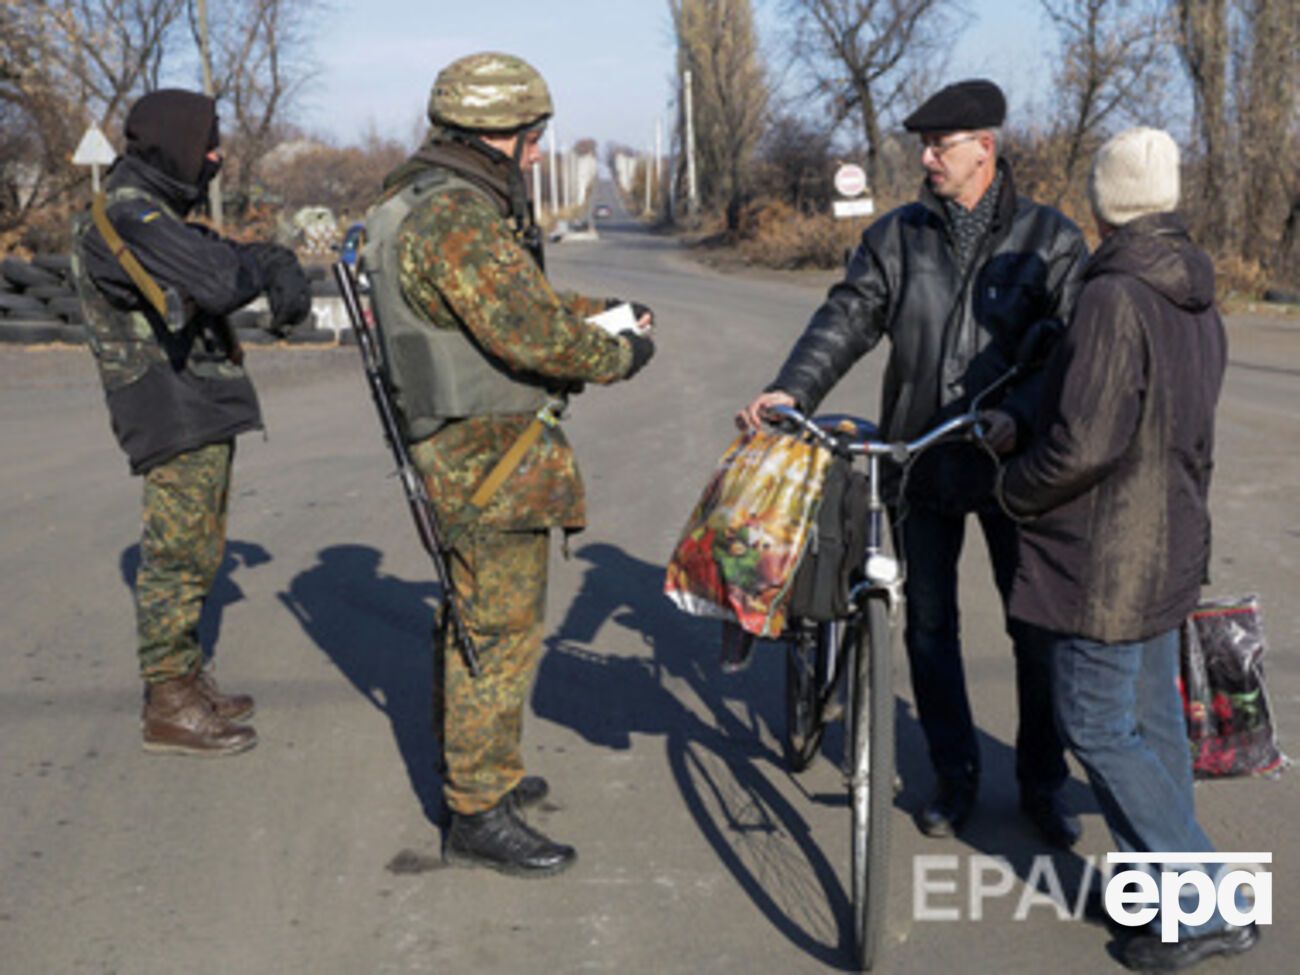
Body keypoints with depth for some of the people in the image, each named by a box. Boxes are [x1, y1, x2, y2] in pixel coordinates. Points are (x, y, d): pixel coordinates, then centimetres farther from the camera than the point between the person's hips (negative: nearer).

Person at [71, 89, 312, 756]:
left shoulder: (156, 216, 17)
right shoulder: (128, 217, -16)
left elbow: (242, 262, 14)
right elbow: (220, 283, -26)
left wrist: (281, 269, -7)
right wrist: (261, 265, -5)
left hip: (203, 415, 10)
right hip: (176, 416, -10)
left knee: (195, 554, 16)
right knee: (177, 558, -5)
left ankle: (187, 682, 27)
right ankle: (169, 708, 3)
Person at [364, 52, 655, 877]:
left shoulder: (436, 202, 13)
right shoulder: (458, 219, -22)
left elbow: (523, 296, 21)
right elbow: (532, 334, -26)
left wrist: (606, 311, 10)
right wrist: (620, 356, -11)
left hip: (470, 447, 11)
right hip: (489, 455, -11)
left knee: (476, 619, 21)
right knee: (501, 630, -3)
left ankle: (477, 767, 37)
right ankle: (480, 815, 7)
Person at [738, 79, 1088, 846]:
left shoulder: (1050, 239, -2)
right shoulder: (898, 236, 5)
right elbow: (847, 319, -4)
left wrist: (1020, 415, -29)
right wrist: (792, 390, -21)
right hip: (923, 462, 2)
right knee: (929, 626, 10)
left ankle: (1044, 783, 26)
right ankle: (956, 776, 28)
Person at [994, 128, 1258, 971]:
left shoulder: (1115, 300, -22)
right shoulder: (1198, 302, 8)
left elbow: (1084, 441, -26)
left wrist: (1016, 488, -8)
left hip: (1103, 560, -9)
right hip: (1169, 548, 9)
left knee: (1100, 728, 0)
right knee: (1154, 722, 17)